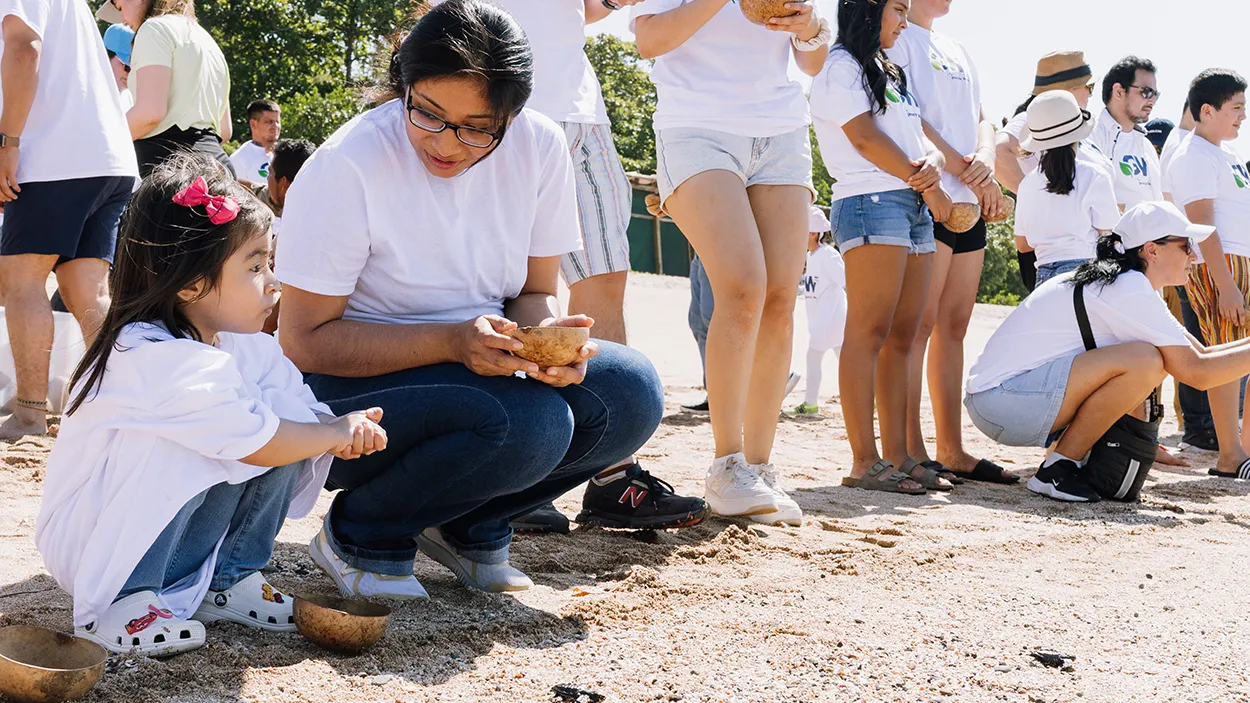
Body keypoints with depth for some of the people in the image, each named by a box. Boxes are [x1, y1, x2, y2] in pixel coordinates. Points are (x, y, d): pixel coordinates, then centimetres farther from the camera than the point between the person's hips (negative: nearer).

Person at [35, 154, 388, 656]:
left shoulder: (241, 347, 1)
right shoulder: (155, 357, -27)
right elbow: (255, 444, -31)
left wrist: (344, 430, -23)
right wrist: (337, 432, -16)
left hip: (176, 540, 8)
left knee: (291, 420, -9)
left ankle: (226, 581, 3)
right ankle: (114, 603, -18)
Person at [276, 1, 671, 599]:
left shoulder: (539, 147, -6)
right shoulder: (347, 166, -20)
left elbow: (536, 292, 4)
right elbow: (304, 341, -18)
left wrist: (546, 333, -21)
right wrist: (453, 341, -30)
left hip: (480, 369, 6)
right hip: (350, 392, -6)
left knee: (631, 392, -19)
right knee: (528, 422, -32)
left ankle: (468, 525, 4)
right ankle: (358, 534, -5)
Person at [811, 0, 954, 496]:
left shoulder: (889, 73, 27)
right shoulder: (839, 66, 0)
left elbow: (922, 138, 19)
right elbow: (866, 138, -9)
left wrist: (933, 165, -5)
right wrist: (926, 185, -4)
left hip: (916, 210, 9)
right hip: (871, 201, -9)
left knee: (903, 338, 4)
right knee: (868, 333, -12)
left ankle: (897, 456, 5)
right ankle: (866, 461, -14)